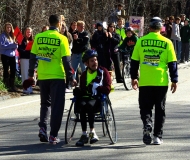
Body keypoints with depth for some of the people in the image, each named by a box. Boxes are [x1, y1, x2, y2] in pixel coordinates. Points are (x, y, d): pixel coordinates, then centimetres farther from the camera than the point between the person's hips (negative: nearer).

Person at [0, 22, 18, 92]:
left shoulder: (12, 36, 14)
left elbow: (15, 47, 16)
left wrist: (15, 44, -8)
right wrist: (11, 45, -21)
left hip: (12, 55, 6)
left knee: (13, 70, 5)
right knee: (6, 70, -1)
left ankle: (12, 86, 11)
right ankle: (7, 85, 3)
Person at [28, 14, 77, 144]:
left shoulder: (39, 37, 2)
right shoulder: (62, 39, -8)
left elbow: (33, 57, 5)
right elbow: (66, 60, -10)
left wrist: (31, 74, 15)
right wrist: (71, 77, -3)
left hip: (42, 76, 4)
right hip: (57, 76, -4)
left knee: (45, 103, 20)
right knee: (57, 106, 4)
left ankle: (43, 127, 1)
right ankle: (53, 136, 1)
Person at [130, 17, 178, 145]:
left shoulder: (141, 41, 1)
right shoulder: (167, 43, -1)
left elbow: (134, 61, 6)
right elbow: (172, 63, -1)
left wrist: (134, 78, 16)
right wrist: (174, 80, 6)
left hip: (145, 82, 0)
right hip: (161, 82, 0)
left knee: (145, 108, 9)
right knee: (160, 110, 10)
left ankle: (147, 126, -18)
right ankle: (158, 136, 10)